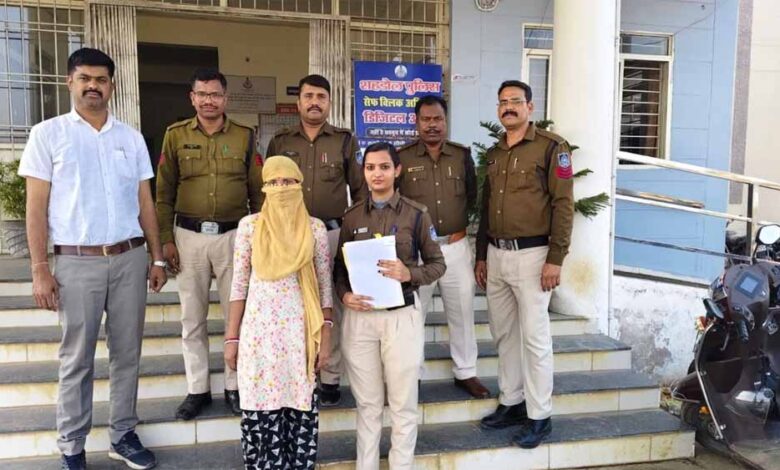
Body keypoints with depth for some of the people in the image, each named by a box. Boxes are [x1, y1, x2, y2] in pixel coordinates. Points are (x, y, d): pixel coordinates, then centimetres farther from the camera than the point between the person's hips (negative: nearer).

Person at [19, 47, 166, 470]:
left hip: (129, 259, 3)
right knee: (76, 360, 6)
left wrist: (157, 258, 9)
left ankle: (123, 435, 24)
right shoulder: (48, 133, 1)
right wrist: (39, 269, -8)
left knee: (127, 353, 10)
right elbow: (36, 206, -2)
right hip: (77, 262, -3)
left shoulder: (131, 137, 10)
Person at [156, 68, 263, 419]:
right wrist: (166, 239, -2)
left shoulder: (244, 137, 4)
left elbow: (258, 192, 6)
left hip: (233, 235, 0)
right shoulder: (175, 135, 4)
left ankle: (235, 386, 21)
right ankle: (197, 389, 22)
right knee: (192, 317, 8)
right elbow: (164, 192, 3)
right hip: (189, 235, 0)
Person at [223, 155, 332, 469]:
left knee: (300, 407, 5)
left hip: (300, 330, 0)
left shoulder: (315, 229, 2)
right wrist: (232, 337, 2)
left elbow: (324, 286, 4)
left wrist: (325, 337, 1)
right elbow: (239, 285, 3)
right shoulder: (250, 226, 2)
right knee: (261, 409, 4)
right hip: (259, 330, 0)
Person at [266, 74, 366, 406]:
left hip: (333, 234, -1)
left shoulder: (345, 141, 5)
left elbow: (360, 189, 9)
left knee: (331, 306, 4)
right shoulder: (280, 141, 8)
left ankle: (330, 378, 15)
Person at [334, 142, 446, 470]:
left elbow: (437, 264, 3)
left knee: (403, 405, 8)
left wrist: (409, 274, -16)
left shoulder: (416, 214, 0)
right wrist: (344, 295, -8)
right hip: (359, 317, 2)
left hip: (401, 316, -2)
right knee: (367, 404, 13)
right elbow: (339, 267, 11)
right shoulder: (352, 216, 7)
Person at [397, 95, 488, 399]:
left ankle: (466, 373, 26)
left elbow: (473, 197, 14)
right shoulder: (402, 157, -3)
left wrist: (461, 227, 7)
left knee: (462, 310, 11)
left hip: (455, 246, 3)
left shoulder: (462, 155, 5)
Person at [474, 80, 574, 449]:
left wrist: (556, 259, -16)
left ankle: (539, 416, 12)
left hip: (531, 254, -7)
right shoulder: (494, 153, 15)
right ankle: (511, 403, 26)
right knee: (503, 333, 13)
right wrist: (481, 255, 18)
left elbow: (563, 204, -10)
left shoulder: (551, 146, -5)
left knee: (534, 336, 0)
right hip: (496, 254, 7)